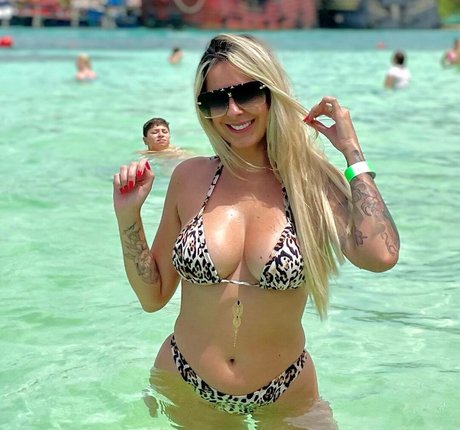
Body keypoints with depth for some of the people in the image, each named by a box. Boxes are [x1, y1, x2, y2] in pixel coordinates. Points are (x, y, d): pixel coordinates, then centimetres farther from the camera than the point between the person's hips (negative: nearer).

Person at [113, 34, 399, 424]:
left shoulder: (312, 181, -11)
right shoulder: (191, 178, -5)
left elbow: (380, 256, -32)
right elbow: (153, 296, 1)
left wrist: (353, 153, -21)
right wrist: (129, 216, -12)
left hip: (284, 396, -1)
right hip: (184, 390, 2)